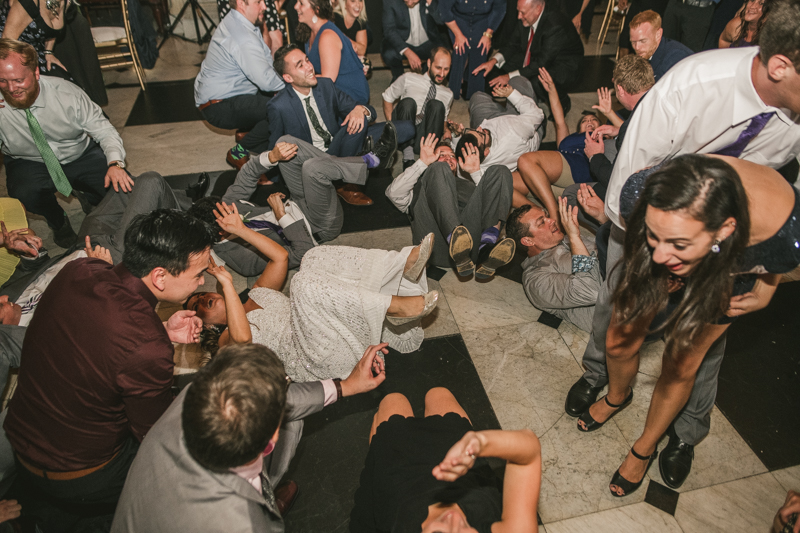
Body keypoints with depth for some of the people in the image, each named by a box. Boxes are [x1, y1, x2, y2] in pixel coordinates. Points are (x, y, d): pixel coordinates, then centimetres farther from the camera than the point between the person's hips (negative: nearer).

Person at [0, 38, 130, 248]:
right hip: (30, 164, 0)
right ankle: (58, 222, 3)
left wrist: (115, 163, -35)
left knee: (123, 187, -22)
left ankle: (89, 199, 16)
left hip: (81, 155, 0)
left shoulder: (66, 94, -20)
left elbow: (103, 130, -16)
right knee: (24, 194, -33)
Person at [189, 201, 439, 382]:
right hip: (318, 359, -7)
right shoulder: (226, 340, 8)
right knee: (306, 284, -30)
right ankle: (398, 307, -35)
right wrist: (227, 284, -12)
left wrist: (240, 230, 20)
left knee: (317, 259, -9)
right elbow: (242, 336, -17)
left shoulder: (256, 296, 29)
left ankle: (406, 264, -27)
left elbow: (280, 256, 24)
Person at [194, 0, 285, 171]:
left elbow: (266, 60, 5)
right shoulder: (243, 38, -26)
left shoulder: (234, 21, 6)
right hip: (219, 108, -10)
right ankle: (239, 152, -7)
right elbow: (267, 81, -31)